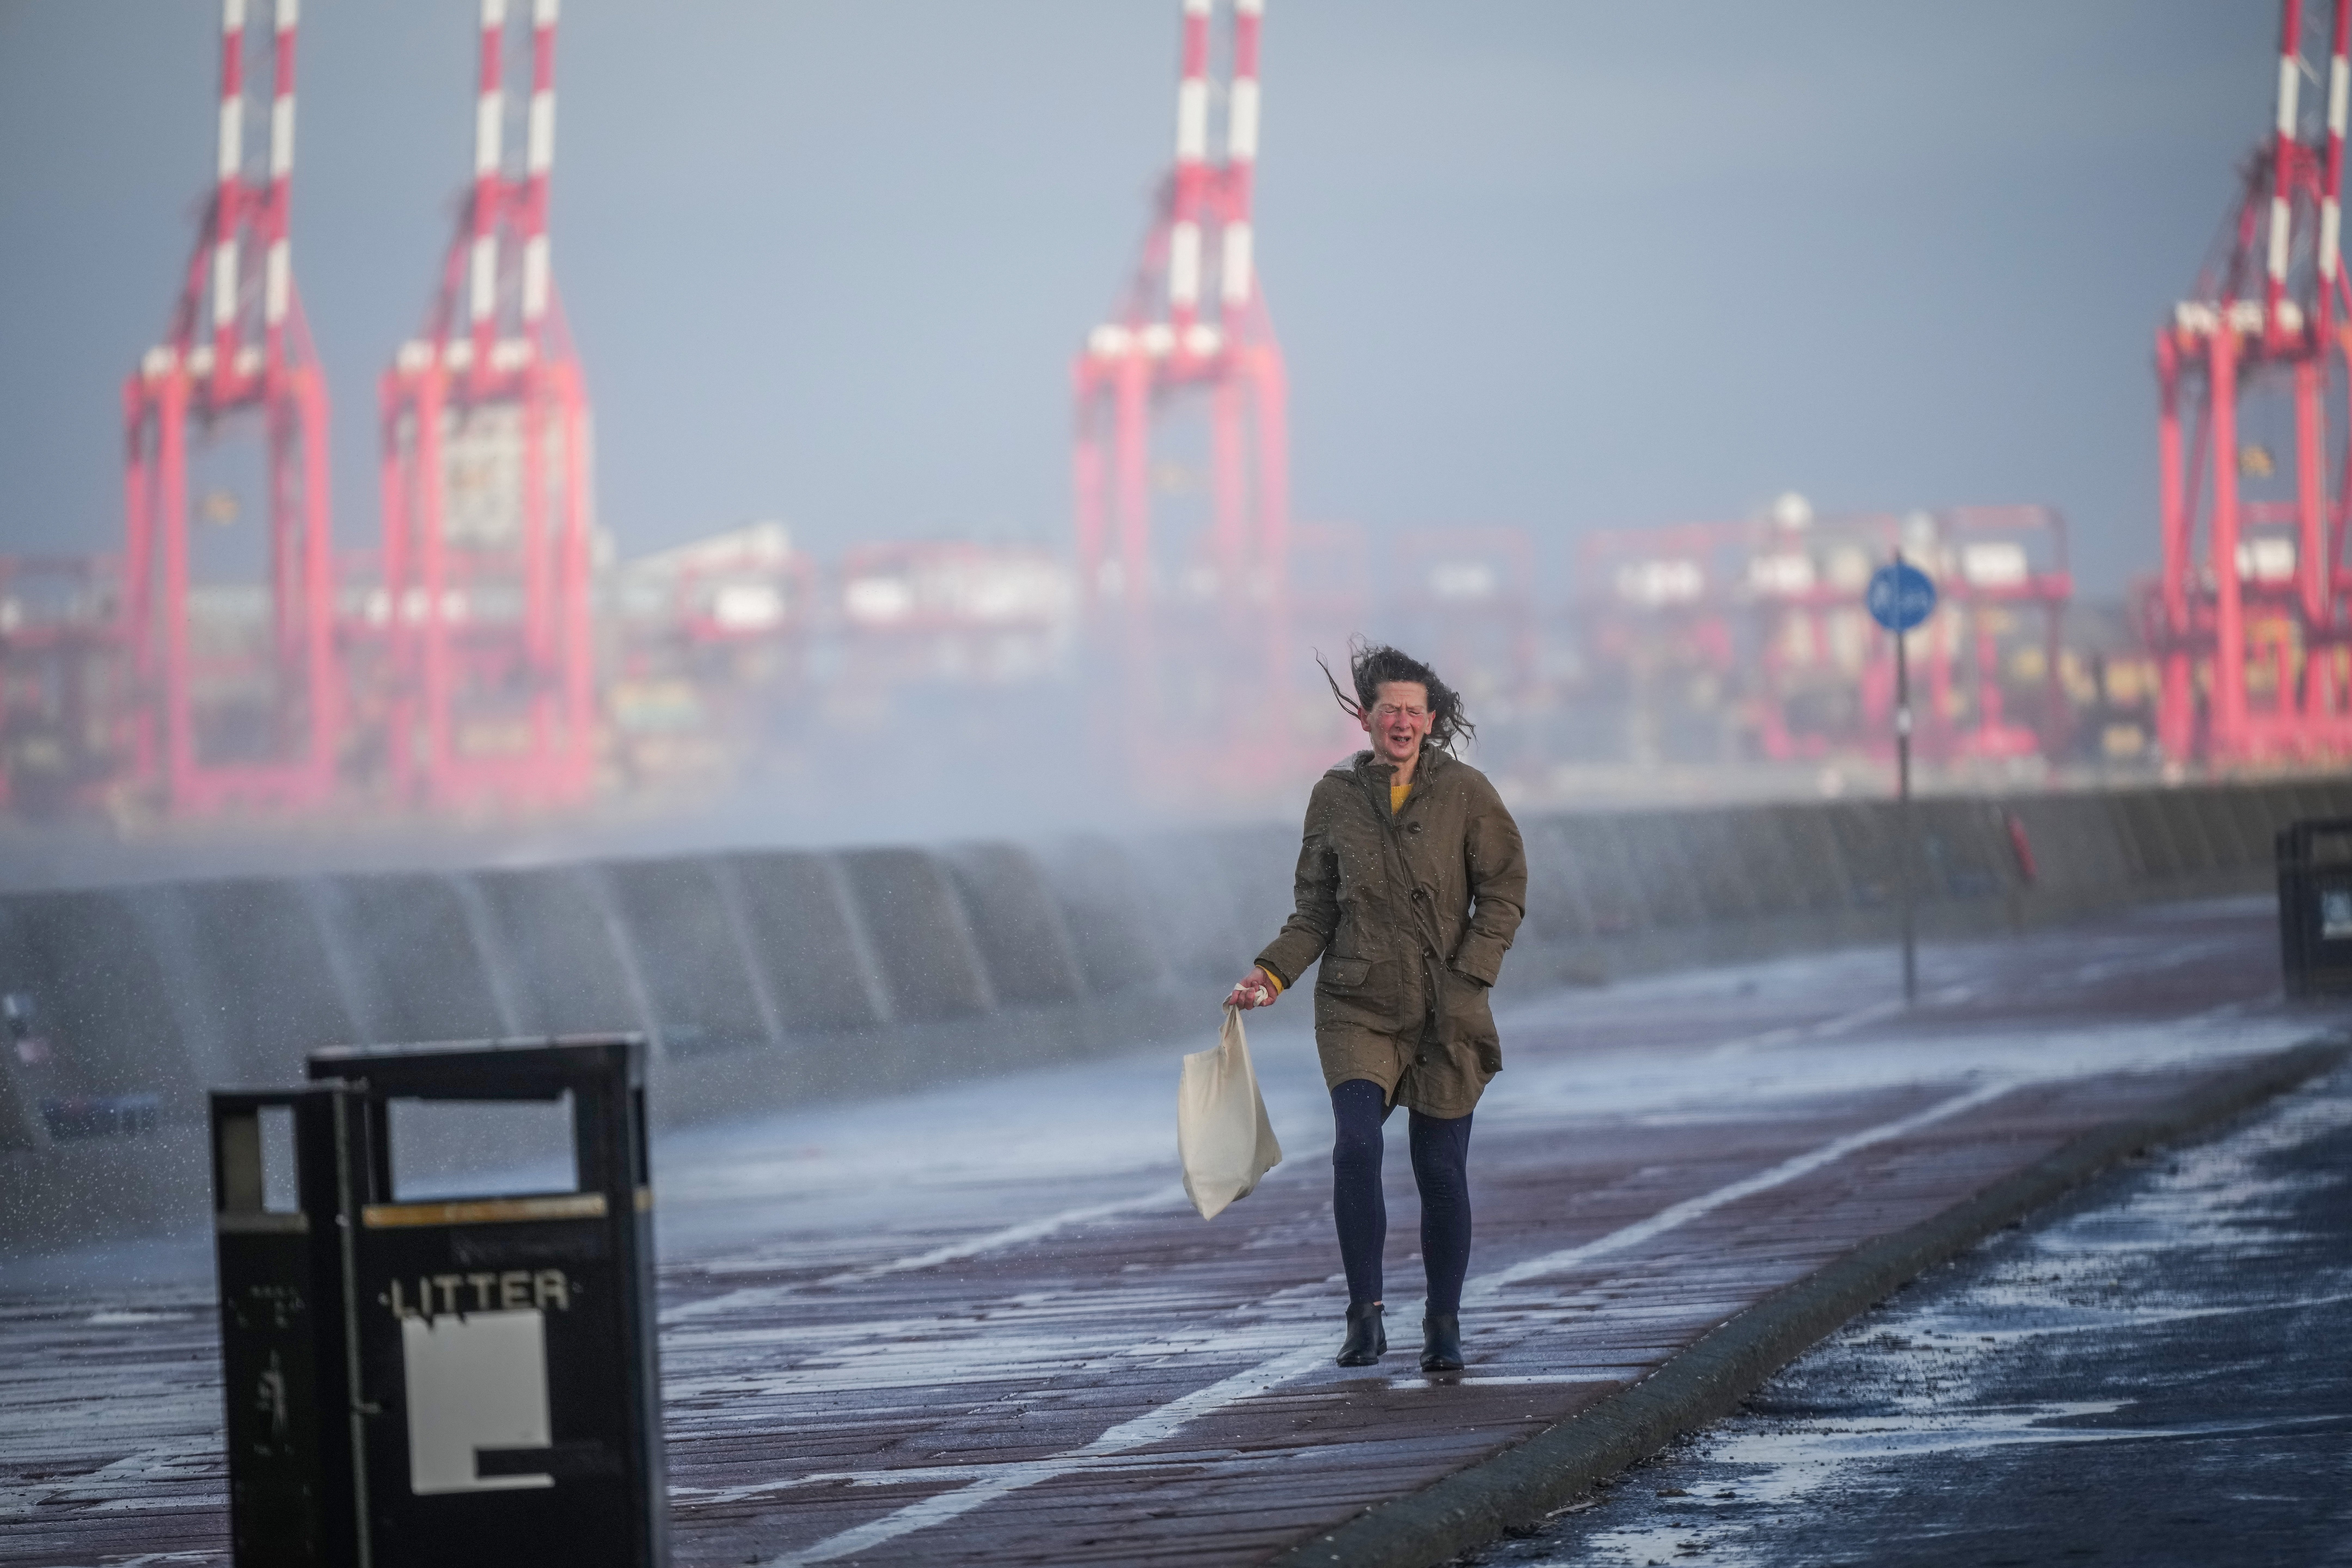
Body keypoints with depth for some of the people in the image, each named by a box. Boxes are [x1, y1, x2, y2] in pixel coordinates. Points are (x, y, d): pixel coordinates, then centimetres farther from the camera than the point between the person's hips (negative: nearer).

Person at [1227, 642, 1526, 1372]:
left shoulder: (1465, 793, -1)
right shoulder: (1335, 797, 4)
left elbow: (1504, 893, 2)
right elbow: (1316, 909, 10)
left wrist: (1469, 976, -9)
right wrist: (1272, 972, -3)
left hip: (1447, 1012, -1)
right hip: (1358, 1009, 1)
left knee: (1441, 1168, 0)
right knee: (1356, 1145, -19)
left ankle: (1444, 1325, 16)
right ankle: (1365, 1316, -10)